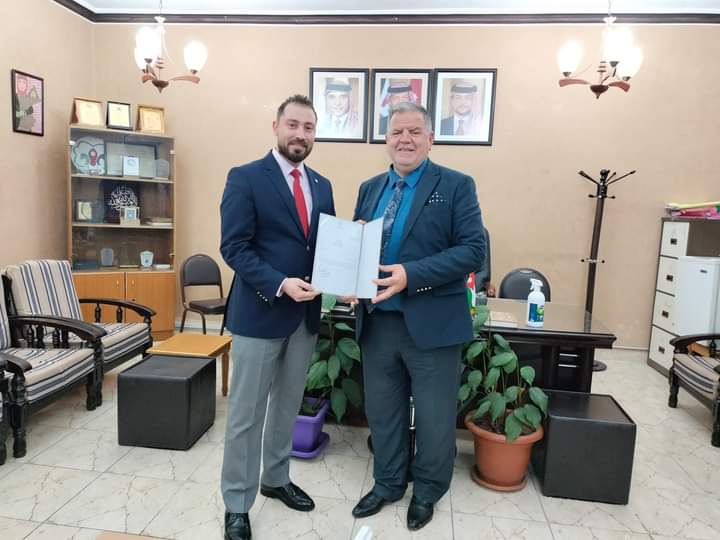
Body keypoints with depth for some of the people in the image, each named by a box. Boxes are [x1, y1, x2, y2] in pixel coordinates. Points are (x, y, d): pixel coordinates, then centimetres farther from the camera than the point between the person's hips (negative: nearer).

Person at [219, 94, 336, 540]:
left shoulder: (322, 185, 11)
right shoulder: (245, 178, -7)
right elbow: (234, 247, -14)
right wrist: (280, 284, -25)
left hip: (307, 313, 6)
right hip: (260, 312, -6)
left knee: (288, 405, 19)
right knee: (247, 413, 6)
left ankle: (277, 479, 39)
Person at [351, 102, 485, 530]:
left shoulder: (457, 186, -5)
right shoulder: (370, 188, 11)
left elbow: (473, 250, -14)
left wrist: (410, 274, -24)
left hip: (432, 324, -4)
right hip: (377, 322, 5)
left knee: (434, 418, 13)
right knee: (382, 412, 18)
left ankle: (428, 491, 37)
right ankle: (388, 483, 41)